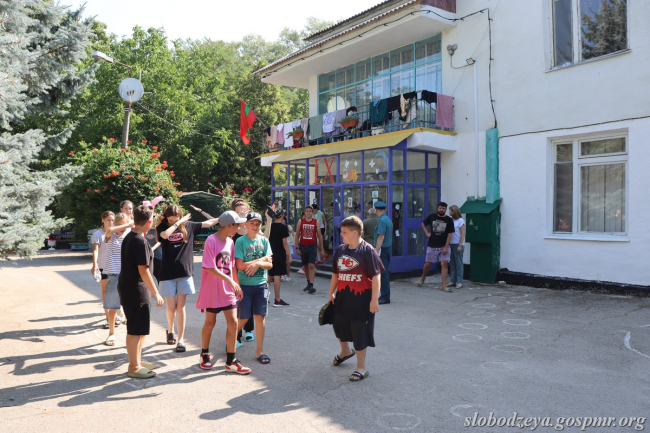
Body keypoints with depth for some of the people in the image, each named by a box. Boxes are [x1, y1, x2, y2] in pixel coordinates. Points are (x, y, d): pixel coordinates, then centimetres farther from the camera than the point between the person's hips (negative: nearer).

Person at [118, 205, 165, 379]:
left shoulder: (129, 237, 9)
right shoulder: (140, 242, -20)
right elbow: (143, 270, -22)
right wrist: (156, 293, -18)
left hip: (128, 287, 10)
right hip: (136, 290, -10)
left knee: (139, 328, 20)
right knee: (135, 330, 1)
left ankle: (137, 360, 32)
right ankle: (134, 367, 11)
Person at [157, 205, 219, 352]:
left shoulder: (188, 225, 5)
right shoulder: (162, 227, 0)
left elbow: (207, 223, 12)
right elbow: (165, 235, -23)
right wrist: (178, 223, -15)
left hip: (185, 272, 1)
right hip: (168, 274, -1)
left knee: (180, 307, 2)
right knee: (171, 307, 3)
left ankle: (180, 340, 8)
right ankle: (170, 330, 34)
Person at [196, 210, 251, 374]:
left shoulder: (230, 242, 5)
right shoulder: (211, 240, -16)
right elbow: (209, 267, -21)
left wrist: (237, 284, 9)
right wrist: (230, 280, -22)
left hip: (228, 290, 6)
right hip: (212, 290, -6)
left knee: (233, 322, 1)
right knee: (210, 322, 10)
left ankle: (231, 361, 10)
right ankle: (205, 355, 32)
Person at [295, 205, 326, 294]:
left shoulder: (316, 222, 3)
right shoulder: (300, 222, 4)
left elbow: (319, 236, 6)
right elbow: (297, 235, 5)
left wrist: (322, 249, 4)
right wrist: (297, 248, -2)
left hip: (312, 246, -2)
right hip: (303, 246, 2)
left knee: (311, 265, -13)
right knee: (305, 266, 11)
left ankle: (311, 285, -15)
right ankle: (309, 283, 27)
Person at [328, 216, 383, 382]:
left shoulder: (367, 250, -16)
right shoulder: (340, 250, 4)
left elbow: (376, 276, -17)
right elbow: (335, 274, 14)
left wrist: (374, 299, -19)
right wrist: (331, 293, 16)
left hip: (361, 299, -7)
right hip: (342, 297, 7)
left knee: (359, 333, 4)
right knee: (339, 325, 23)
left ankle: (361, 367, 22)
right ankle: (345, 351, 52)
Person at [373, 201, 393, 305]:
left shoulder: (381, 220, -16)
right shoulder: (388, 219, 13)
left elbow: (381, 237, -21)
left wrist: (376, 251, -21)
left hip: (382, 249, -9)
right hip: (388, 248, 9)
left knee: (383, 273, -4)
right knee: (384, 272, 15)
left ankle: (385, 297, 0)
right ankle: (384, 295, 22)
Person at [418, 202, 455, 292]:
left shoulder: (449, 220, -3)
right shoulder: (432, 217, 1)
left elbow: (449, 234, -5)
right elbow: (423, 224, 17)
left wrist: (446, 247, -11)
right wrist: (427, 233, 2)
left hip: (443, 246, -1)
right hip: (432, 246, 1)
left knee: (444, 264, -7)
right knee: (428, 264, 9)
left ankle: (444, 286, -4)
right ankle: (422, 278, 37)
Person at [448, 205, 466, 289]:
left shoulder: (460, 221, -7)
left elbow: (463, 234, -9)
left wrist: (460, 245, -13)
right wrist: (447, 244, 3)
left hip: (457, 244, -6)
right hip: (451, 244, 6)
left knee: (458, 263, -1)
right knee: (452, 263, 10)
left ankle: (459, 282, 4)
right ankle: (452, 280, 17)